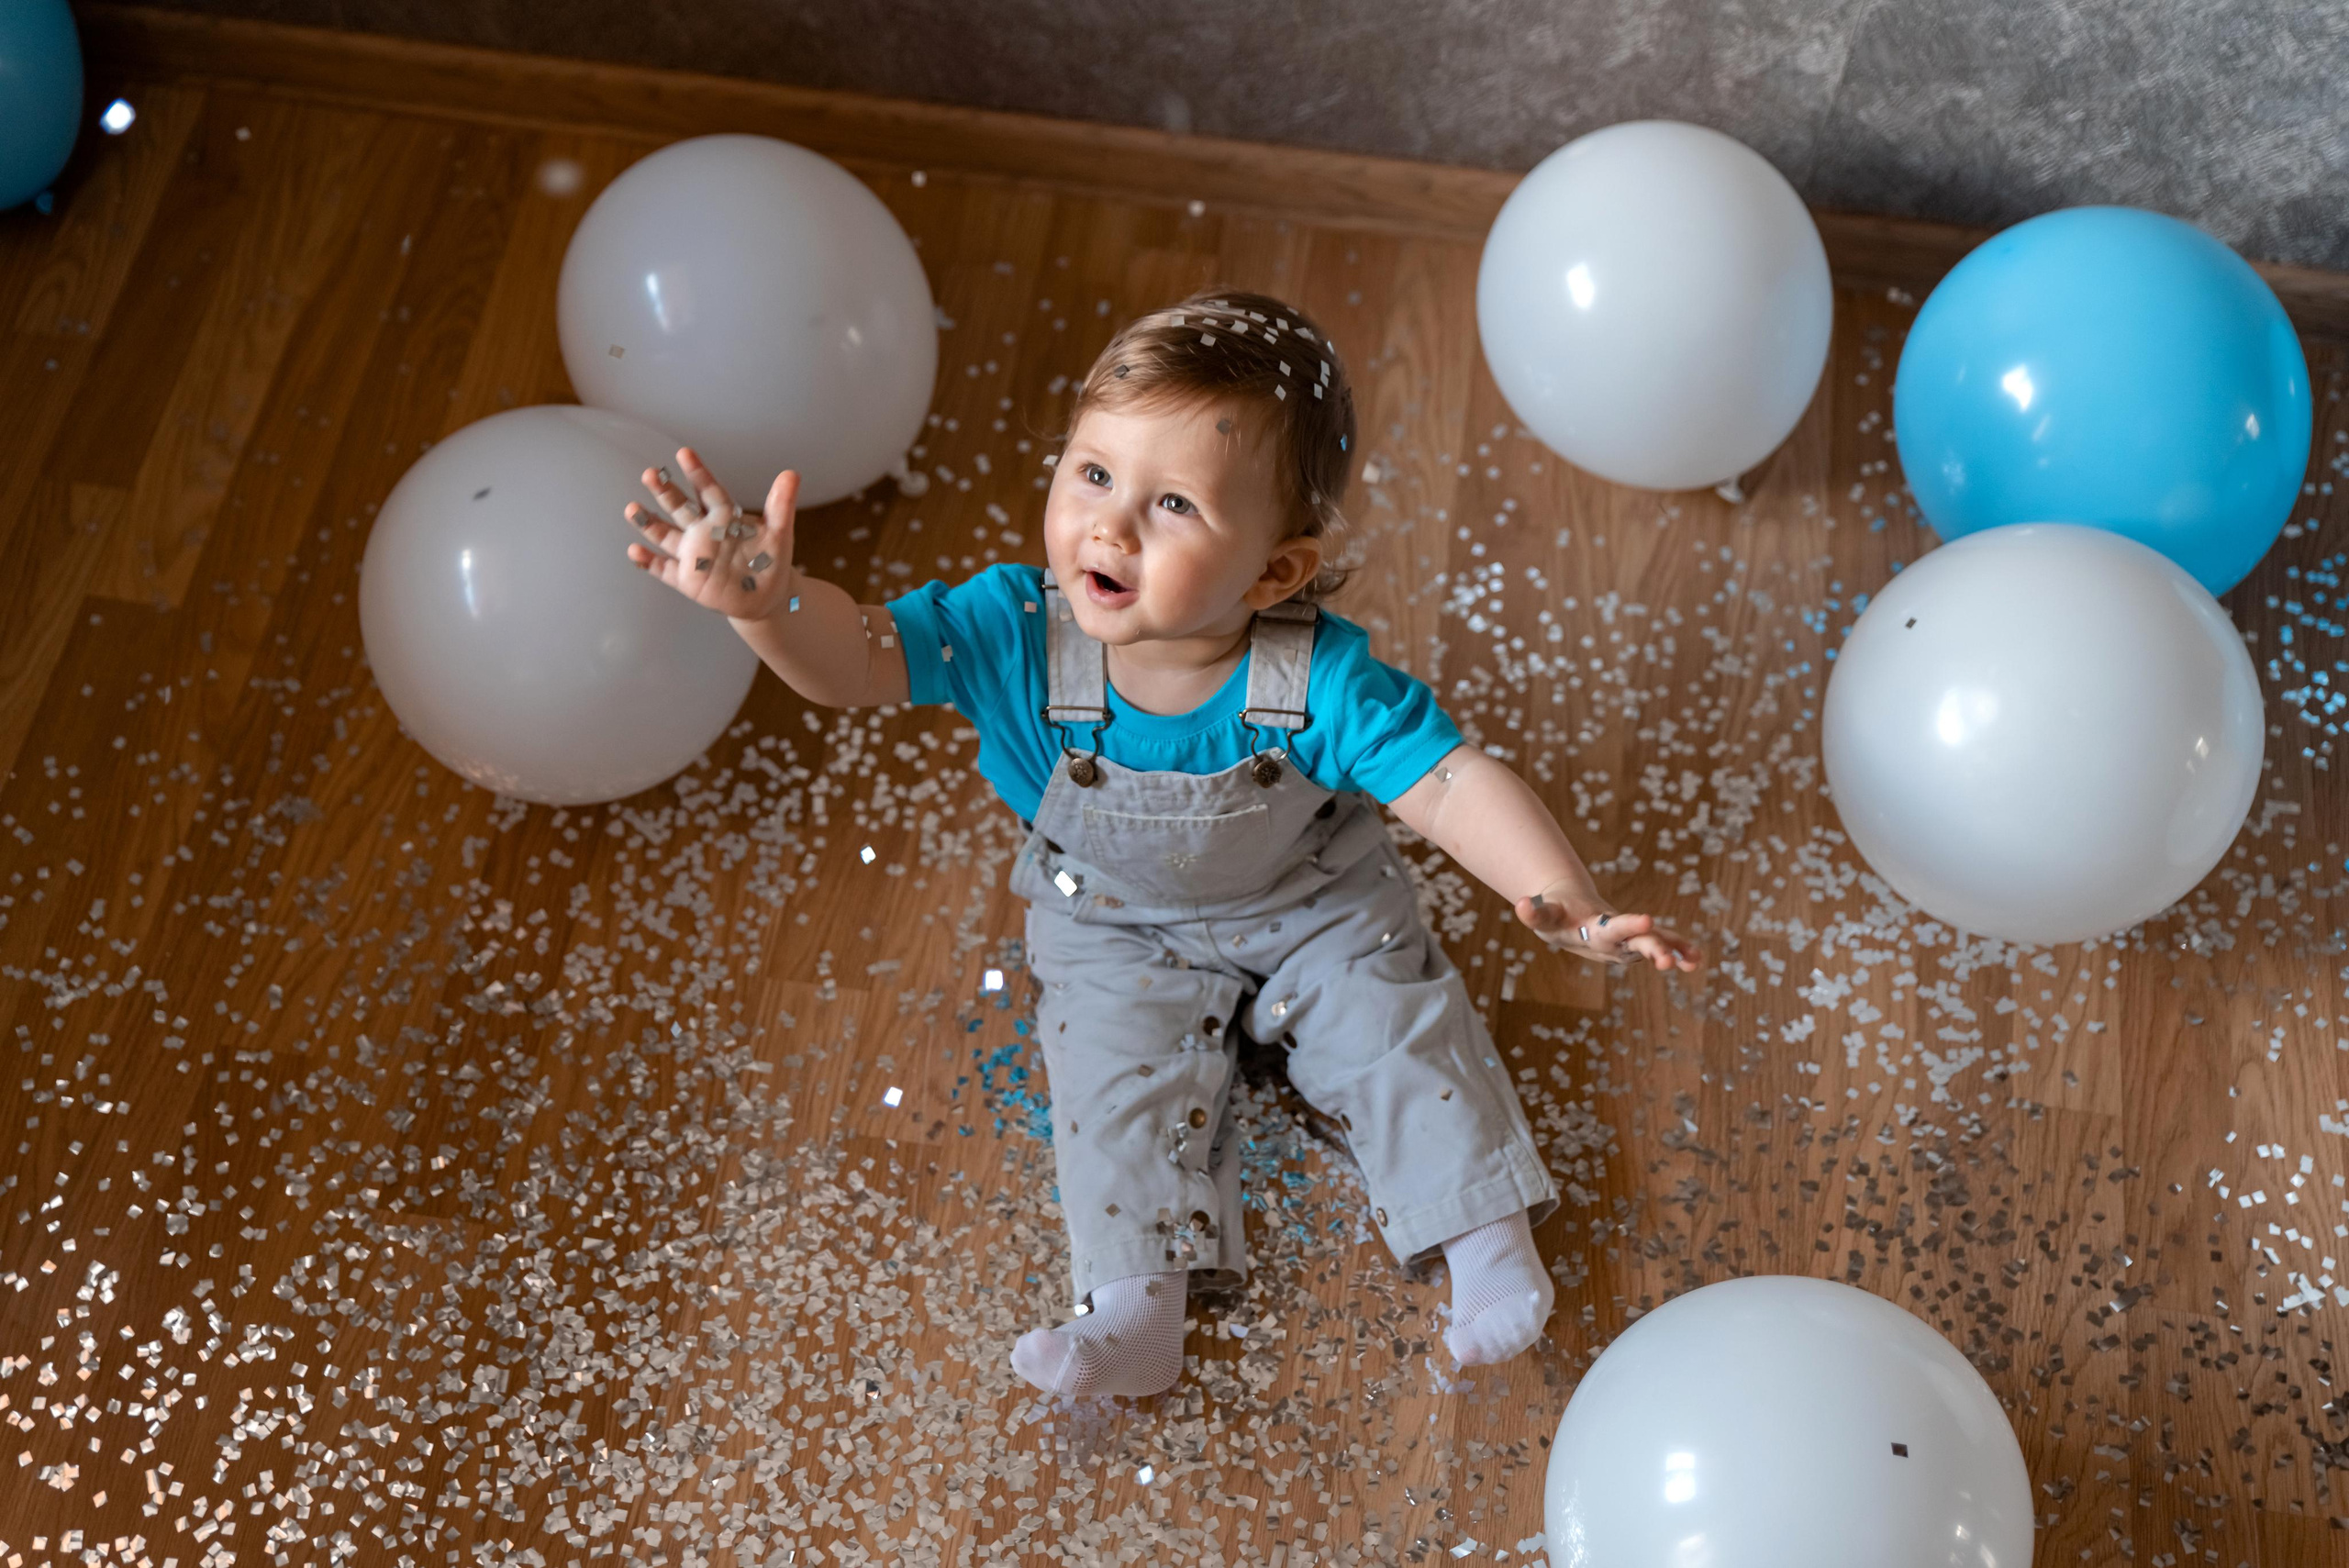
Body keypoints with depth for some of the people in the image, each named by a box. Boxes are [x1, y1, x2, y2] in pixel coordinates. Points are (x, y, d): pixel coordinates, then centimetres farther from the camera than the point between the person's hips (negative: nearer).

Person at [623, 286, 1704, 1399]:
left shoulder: (1323, 680, -33)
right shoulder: (1020, 632, -30)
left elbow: (1452, 786, -33)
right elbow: (858, 656, -31)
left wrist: (1570, 905, -47)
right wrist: (767, 601, -53)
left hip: (1315, 910, -1)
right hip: (1117, 929, 1)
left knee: (1399, 1034, -6)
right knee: (1121, 1083, -11)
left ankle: (1490, 1241, 10)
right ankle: (1137, 1314, -5)